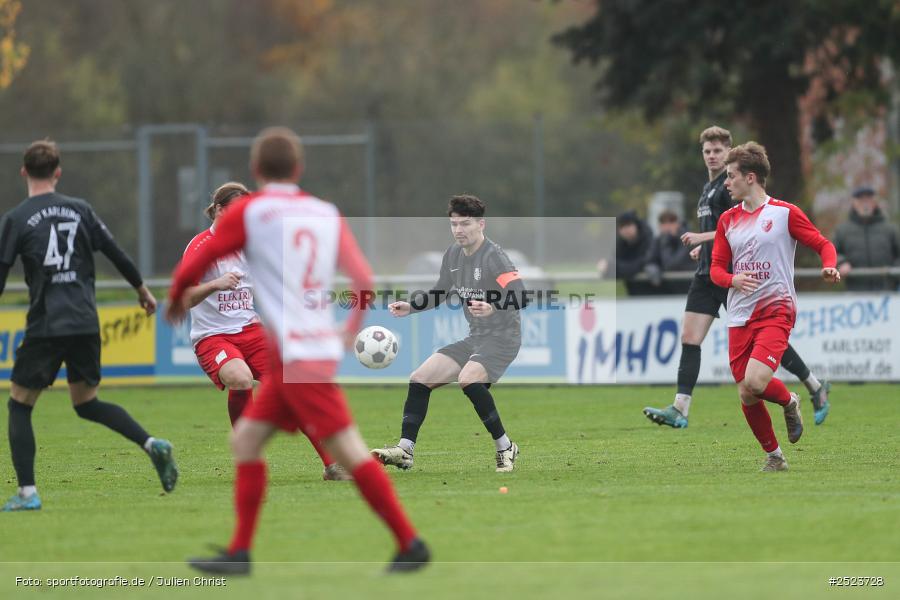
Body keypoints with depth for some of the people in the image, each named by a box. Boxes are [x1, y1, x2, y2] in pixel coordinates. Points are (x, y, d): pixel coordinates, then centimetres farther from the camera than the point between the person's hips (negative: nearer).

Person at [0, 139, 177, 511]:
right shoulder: (80, 210, 7)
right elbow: (116, 254, 10)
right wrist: (142, 290, 26)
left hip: (45, 326, -4)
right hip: (86, 324, 4)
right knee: (87, 404, 19)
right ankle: (152, 445, -2)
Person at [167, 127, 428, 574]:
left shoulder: (247, 211, -3)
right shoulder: (327, 214, 10)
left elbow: (193, 266, 2)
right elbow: (363, 280, 6)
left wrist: (176, 301, 23)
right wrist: (352, 330, 26)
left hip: (298, 355, -7)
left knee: (349, 451, -7)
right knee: (245, 440, 11)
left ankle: (410, 544, -8)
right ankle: (239, 552, 8)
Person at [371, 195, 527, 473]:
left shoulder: (494, 257, -17)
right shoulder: (453, 255, 7)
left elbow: (521, 297, -29)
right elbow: (441, 293, 23)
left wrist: (493, 308, -47)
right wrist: (410, 307, 9)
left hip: (502, 337, -9)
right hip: (474, 338, 9)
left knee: (468, 380, -33)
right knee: (420, 378, 1)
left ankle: (505, 448, -19)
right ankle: (405, 450, 2)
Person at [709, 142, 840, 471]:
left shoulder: (785, 213, -1)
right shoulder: (727, 220, 12)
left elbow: (824, 245, 2)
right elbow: (716, 269, 12)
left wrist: (829, 267, -20)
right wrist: (733, 279, -11)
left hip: (775, 311, -5)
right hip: (739, 317, 5)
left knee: (754, 383, -24)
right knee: (747, 397, 0)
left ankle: (789, 401, 9)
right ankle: (773, 456, 18)